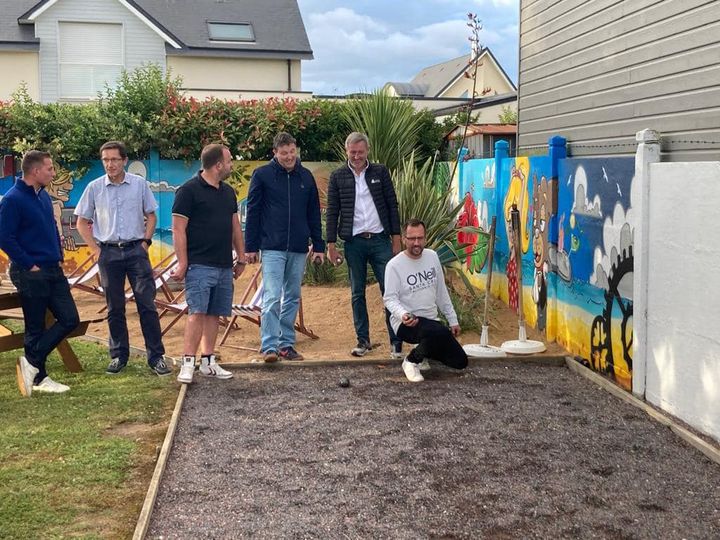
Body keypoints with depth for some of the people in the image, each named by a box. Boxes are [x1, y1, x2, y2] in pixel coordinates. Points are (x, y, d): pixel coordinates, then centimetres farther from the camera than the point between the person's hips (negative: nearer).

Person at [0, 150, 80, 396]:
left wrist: (59, 256, 12)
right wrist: (30, 265, -15)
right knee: (35, 328, 1)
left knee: (70, 319, 5)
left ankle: (31, 363, 14)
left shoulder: (44, 196, 11)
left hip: (53, 271, 8)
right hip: (30, 274, -8)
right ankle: (39, 378, 14)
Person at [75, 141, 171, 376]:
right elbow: (82, 222, 9)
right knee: (114, 308, 8)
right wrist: (96, 249, 1)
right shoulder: (94, 188, 2)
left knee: (147, 304, -3)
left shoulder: (140, 184, 1)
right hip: (109, 253, 1)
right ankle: (118, 356, 19)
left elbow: (151, 215, 11)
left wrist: (146, 241, 1)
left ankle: (156, 356, 2)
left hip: (136, 251, -1)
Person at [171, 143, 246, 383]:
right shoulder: (189, 190, -7)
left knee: (215, 314, 9)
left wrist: (241, 258, 19)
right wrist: (182, 263, -12)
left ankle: (208, 361, 16)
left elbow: (235, 226, 21)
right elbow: (178, 229, -9)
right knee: (197, 313, -11)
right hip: (200, 265, -7)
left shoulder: (228, 192, 16)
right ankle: (188, 364, -8)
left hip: (224, 266, 7)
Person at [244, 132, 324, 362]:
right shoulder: (262, 175, -1)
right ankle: (269, 346, -10)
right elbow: (252, 212, 0)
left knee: (292, 298, 9)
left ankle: (286, 344, 16)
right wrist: (250, 247, -3)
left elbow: (314, 214, 14)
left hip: (298, 249, 4)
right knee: (272, 297, -11)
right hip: (272, 248, -4)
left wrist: (319, 246, 10)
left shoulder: (305, 177, 9)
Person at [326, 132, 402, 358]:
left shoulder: (380, 172, 5)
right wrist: (331, 244, -1)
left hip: (380, 239, -1)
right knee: (357, 293, 7)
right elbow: (332, 212, 4)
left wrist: (396, 238, 0)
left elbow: (392, 205, 5)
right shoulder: (338, 176, 5)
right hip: (354, 242, 1)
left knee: (390, 289, -4)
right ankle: (363, 340, 16)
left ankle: (396, 341, 1)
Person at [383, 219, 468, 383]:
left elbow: (441, 292, 14)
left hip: (431, 321, 7)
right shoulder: (394, 265, -12)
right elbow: (390, 298, -15)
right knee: (440, 332, -37)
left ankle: (423, 349, 23)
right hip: (406, 323, -7)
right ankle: (411, 361, -12)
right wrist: (402, 314, -35)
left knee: (460, 361, 3)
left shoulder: (432, 256, 6)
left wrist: (453, 320, 14)